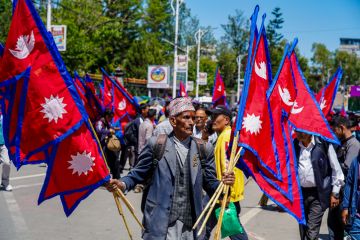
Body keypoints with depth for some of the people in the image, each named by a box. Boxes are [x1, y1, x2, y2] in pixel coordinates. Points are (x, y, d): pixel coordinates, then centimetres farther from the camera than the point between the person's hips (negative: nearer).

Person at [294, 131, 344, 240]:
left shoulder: (323, 144, -8)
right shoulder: (294, 145, 2)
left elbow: (336, 169, -2)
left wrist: (334, 193, -2)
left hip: (318, 194, -4)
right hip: (300, 193, 4)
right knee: (303, 230, 12)